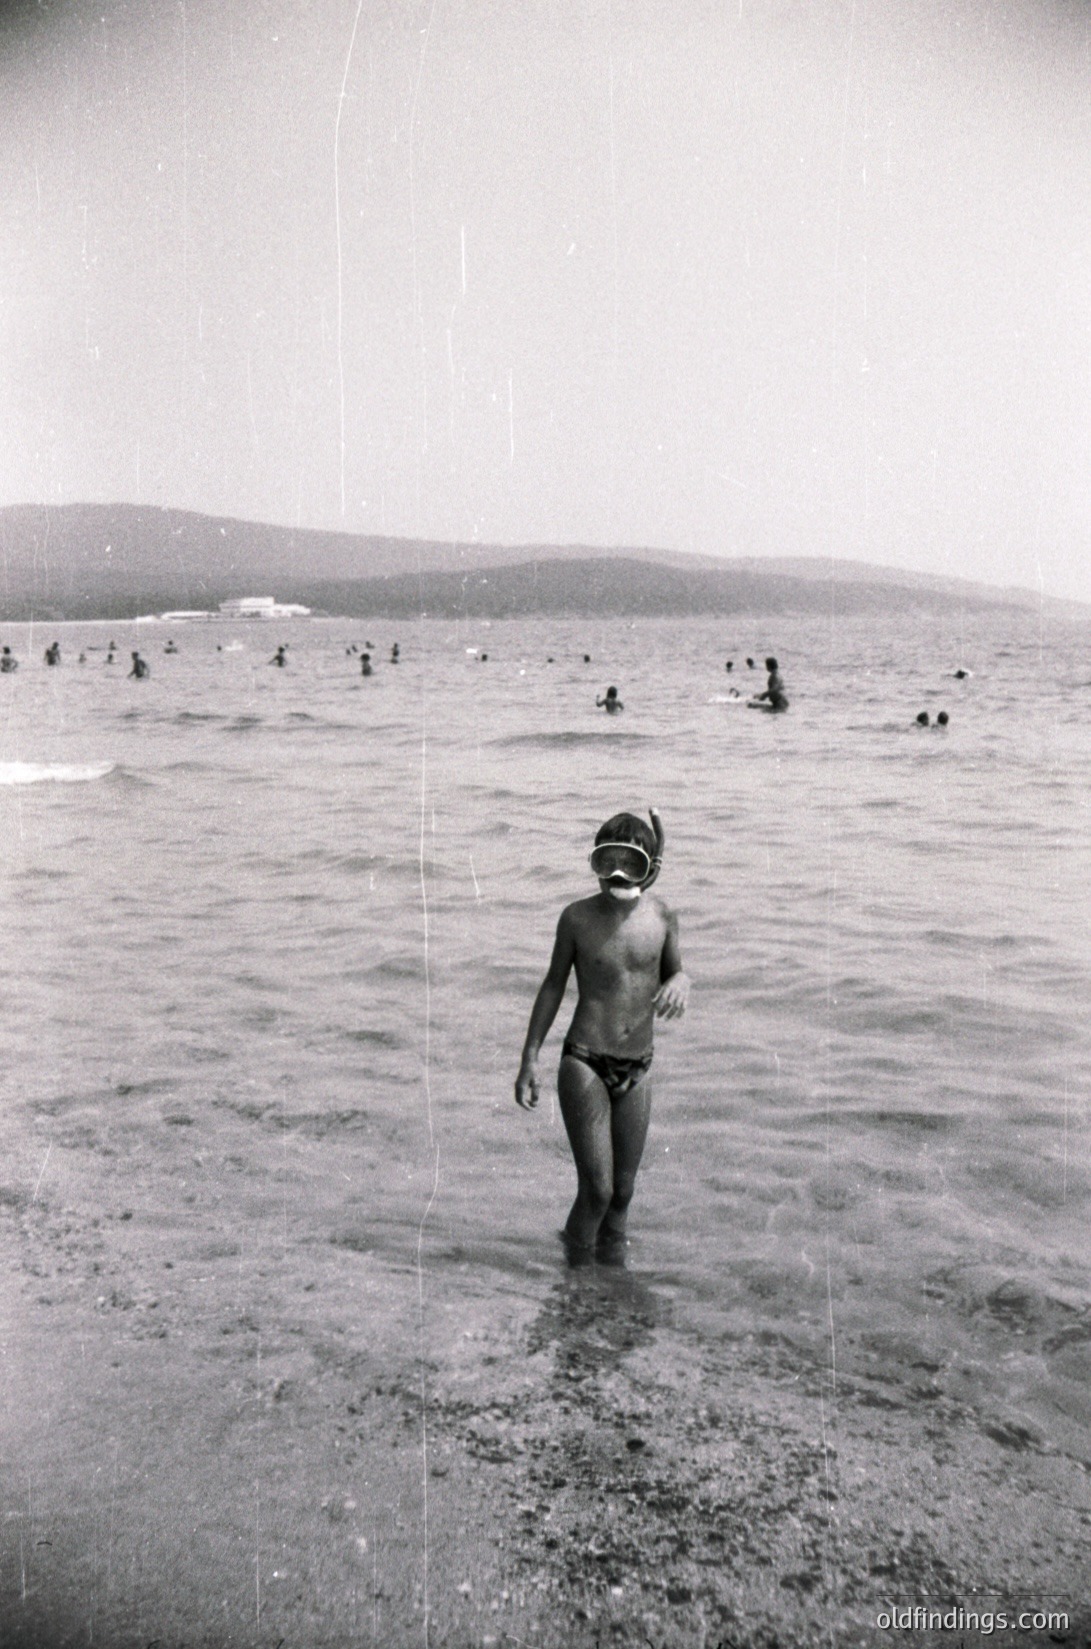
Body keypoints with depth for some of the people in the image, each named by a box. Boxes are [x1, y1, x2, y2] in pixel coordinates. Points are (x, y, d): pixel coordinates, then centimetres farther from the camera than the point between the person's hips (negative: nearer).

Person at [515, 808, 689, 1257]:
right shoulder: (578, 917, -5)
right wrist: (530, 1058, 3)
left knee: (622, 1191, 12)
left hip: (637, 1072, 3)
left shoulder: (662, 917, 0)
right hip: (584, 1065, -3)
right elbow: (554, 985, 5)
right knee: (597, 1190, -9)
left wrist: (679, 984, -10)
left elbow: (674, 971, 16)